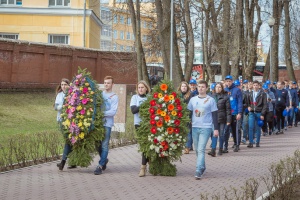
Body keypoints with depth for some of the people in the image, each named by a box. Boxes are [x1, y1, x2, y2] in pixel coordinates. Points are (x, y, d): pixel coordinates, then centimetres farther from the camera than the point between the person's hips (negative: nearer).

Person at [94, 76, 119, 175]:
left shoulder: (114, 97, 0)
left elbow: (113, 112, -8)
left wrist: (102, 113, -18)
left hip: (107, 123, -4)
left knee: (104, 145, -6)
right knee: (98, 144, 9)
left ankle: (100, 166, -5)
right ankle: (104, 160, 31)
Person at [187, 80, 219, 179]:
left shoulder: (211, 100, -2)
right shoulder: (193, 99, 8)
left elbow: (214, 115, -1)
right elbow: (189, 113, 14)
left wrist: (216, 129, -5)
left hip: (206, 128, -4)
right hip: (195, 127, 4)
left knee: (201, 150, -12)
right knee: (197, 150, 11)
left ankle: (198, 171, -15)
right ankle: (202, 167, 28)